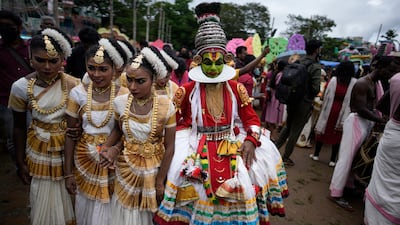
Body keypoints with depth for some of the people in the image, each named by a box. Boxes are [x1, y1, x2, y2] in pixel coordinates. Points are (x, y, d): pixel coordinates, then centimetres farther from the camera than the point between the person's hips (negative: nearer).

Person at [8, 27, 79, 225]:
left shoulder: (74, 85, -13)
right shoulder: (21, 87, -12)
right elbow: (19, 127, -1)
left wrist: (80, 129, -23)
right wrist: (20, 162, 3)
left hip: (69, 149, 0)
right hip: (39, 151, 0)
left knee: (69, 199, 17)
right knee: (44, 202, 16)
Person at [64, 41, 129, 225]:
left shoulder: (124, 95, -12)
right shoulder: (78, 93, -7)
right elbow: (70, 134, -1)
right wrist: (68, 172, 1)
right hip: (85, 159, 2)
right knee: (85, 210, 20)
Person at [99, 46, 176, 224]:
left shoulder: (166, 106, -20)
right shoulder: (120, 102, -12)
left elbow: (169, 148, -12)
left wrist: (160, 181, -6)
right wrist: (108, 147, -10)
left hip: (154, 169, -2)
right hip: (127, 169, 2)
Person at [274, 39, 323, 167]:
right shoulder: (315, 67, -14)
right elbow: (316, 89, -19)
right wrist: (310, 96, 0)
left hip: (292, 100, 6)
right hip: (304, 103, -6)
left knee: (288, 126, 23)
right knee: (295, 131, 7)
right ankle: (286, 157, 18)